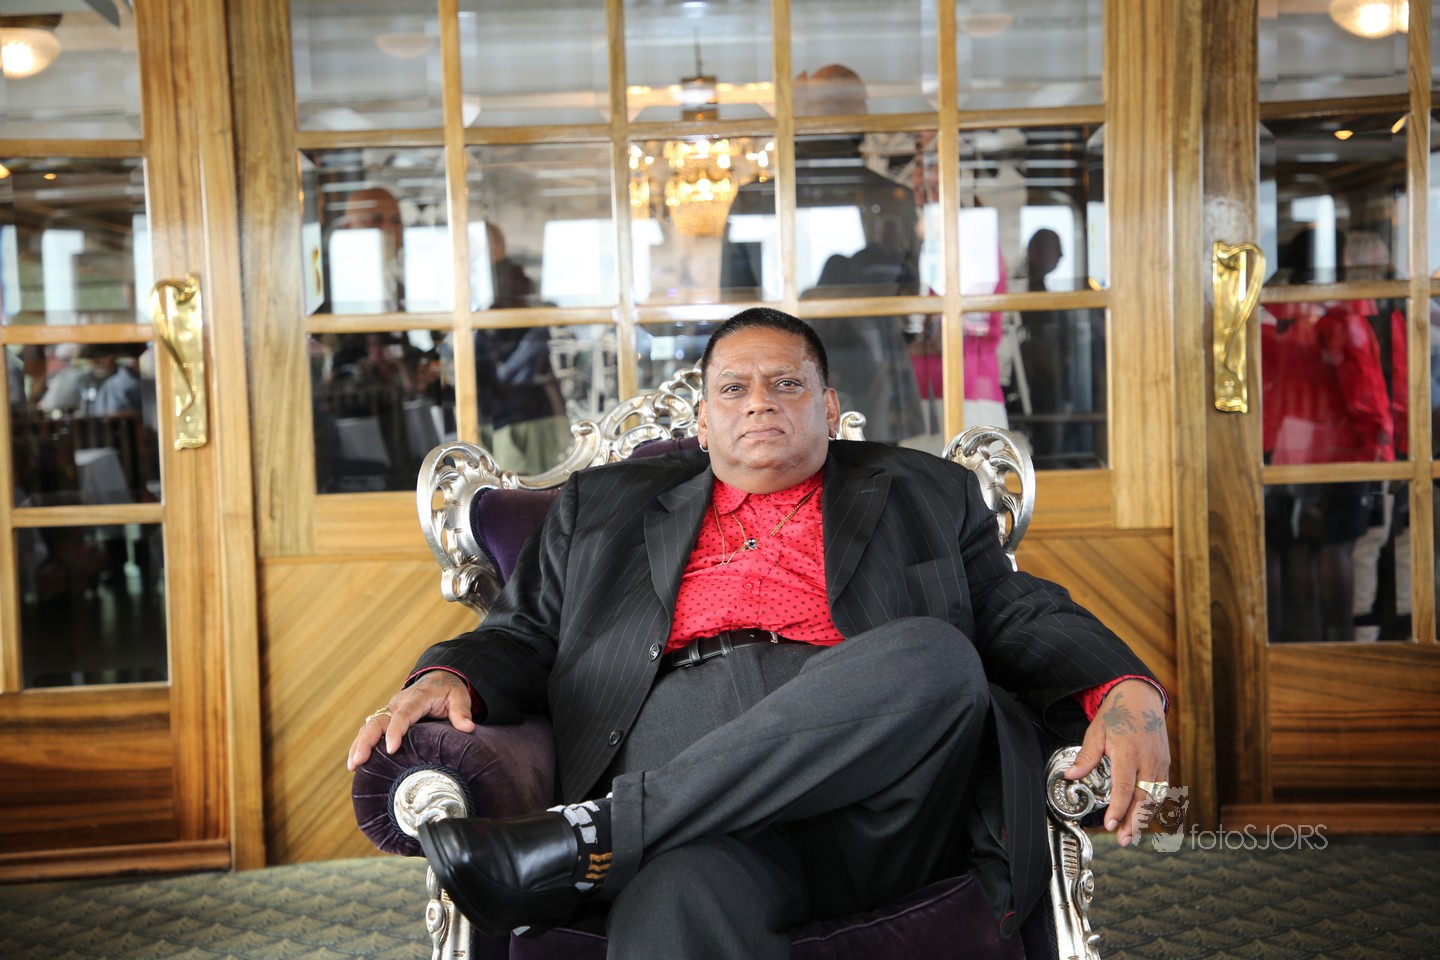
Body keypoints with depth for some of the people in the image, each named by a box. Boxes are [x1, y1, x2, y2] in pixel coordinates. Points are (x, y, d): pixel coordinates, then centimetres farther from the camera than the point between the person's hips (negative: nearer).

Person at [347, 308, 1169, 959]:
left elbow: (1023, 620, 17)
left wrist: (1125, 692, -6)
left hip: (868, 804, 3)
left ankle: (588, 841, -30)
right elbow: (526, 635, 24)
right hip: (683, 783, -2)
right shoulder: (605, 506, 29)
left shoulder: (924, 495, 27)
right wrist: (448, 678, 0)